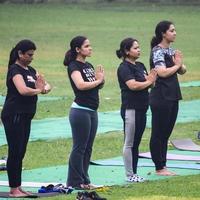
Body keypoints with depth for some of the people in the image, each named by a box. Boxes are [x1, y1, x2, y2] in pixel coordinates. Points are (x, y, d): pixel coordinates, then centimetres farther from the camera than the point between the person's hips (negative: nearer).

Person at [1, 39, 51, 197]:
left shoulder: (31, 70, 15)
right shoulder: (15, 70, -12)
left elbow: (46, 85, 16)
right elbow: (23, 90, -28)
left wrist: (45, 88, -7)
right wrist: (38, 90, -11)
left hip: (26, 117, 9)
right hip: (14, 115, -9)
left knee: (21, 153, 11)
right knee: (15, 152, -6)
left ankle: (18, 187, 15)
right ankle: (14, 189, -3)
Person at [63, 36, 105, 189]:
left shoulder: (89, 66, 15)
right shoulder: (74, 66, -10)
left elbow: (98, 86, 17)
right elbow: (81, 85, -25)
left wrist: (101, 79, -5)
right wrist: (98, 81, -11)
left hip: (92, 111, 8)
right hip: (80, 111, -8)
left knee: (88, 148, 10)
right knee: (79, 148, -4)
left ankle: (84, 180, 16)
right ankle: (75, 182, 1)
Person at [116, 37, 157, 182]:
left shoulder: (140, 66, 15)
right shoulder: (124, 68, -11)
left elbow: (150, 83, 13)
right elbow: (133, 85, -23)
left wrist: (151, 79, -10)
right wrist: (148, 82, -8)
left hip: (141, 109, 8)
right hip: (130, 109, -8)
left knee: (136, 143, 11)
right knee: (129, 143, -2)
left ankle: (134, 173, 16)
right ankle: (130, 175, 2)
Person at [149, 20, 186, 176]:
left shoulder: (171, 51, 13)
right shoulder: (157, 51, -12)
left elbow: (183, 71, 16)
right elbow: (162, 72, -24)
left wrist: (180, 65, -6)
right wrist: (177, 65, -9)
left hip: (173, 97, 8)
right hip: (161, 98, -8)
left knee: (166, 133, 12)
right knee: (158, 134, -1)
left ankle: (163, 166, 17)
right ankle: (159, 168, 4)